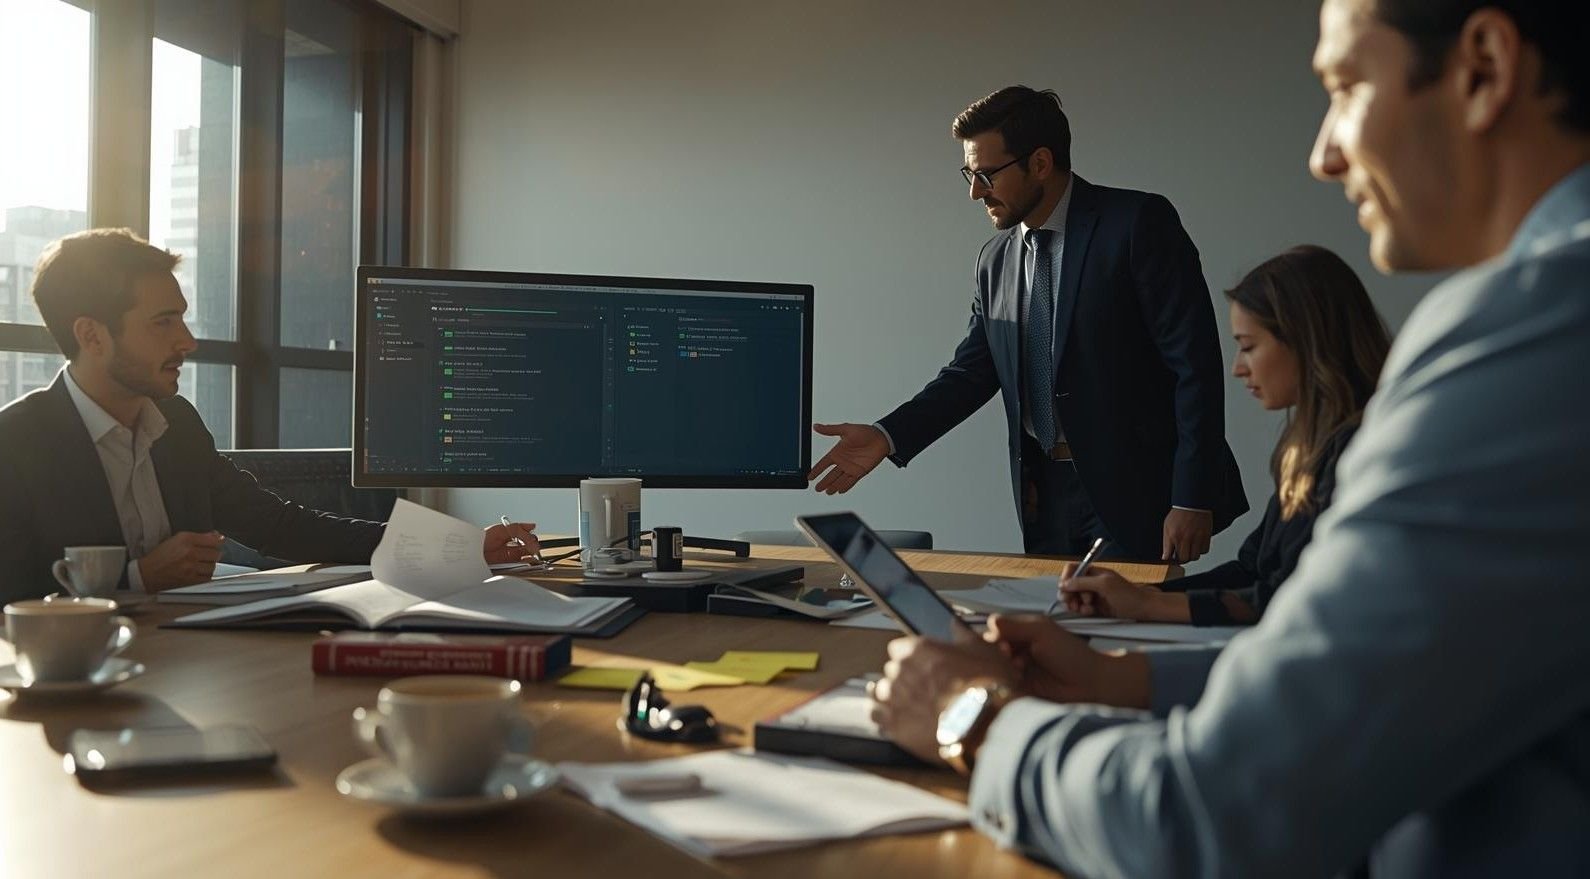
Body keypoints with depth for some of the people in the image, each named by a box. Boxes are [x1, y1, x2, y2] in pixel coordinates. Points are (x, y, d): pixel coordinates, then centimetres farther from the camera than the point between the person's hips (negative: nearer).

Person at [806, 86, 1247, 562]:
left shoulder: (1139, 224, -9)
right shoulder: (995, 259, 11)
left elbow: (1195, 364, -12)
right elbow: (972, 372, 14)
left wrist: (1191, 501, -16)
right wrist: (887, 436, -2)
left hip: (1134, 494, -5)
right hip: (1045, 493, 6)